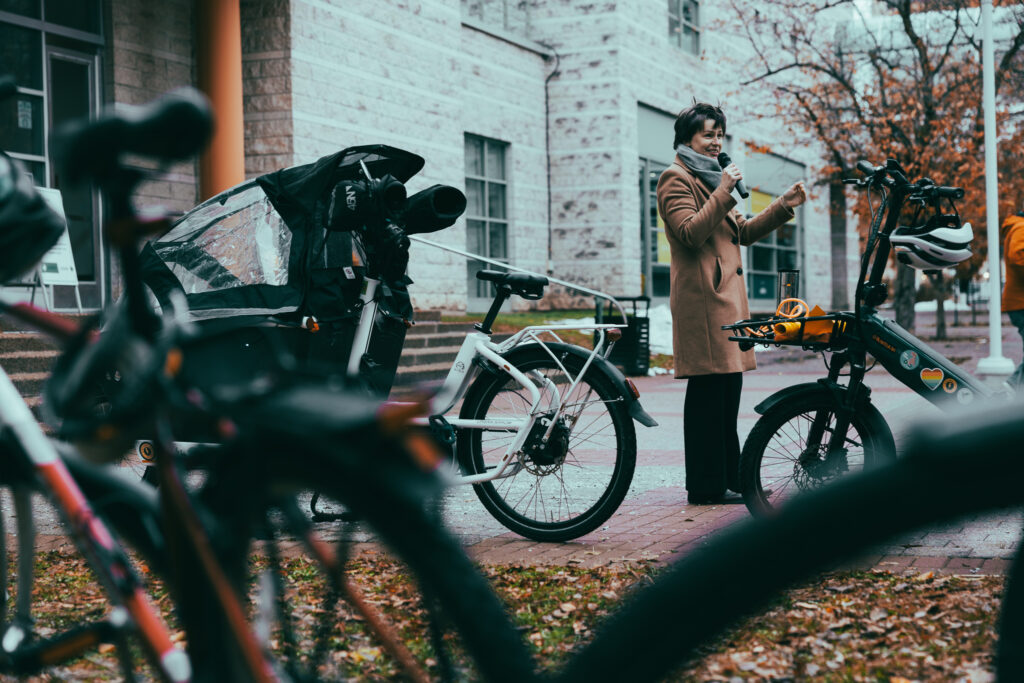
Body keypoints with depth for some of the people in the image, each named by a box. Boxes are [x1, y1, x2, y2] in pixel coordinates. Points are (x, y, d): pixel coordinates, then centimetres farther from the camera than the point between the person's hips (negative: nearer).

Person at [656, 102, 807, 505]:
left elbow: (743, 233, 25)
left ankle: (729, 480, 13)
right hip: (701, 296, -10)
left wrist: (783, 207, 14)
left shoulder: (711, 178, 28)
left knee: (728, 390, 8)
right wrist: (724, 192, -19)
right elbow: (690, 232, -18)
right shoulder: (676, 179, -3)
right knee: (707, 392, -10)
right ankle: (706, 487, -8)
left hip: (727, 295, 10)